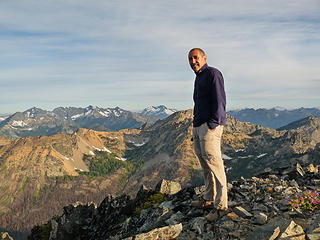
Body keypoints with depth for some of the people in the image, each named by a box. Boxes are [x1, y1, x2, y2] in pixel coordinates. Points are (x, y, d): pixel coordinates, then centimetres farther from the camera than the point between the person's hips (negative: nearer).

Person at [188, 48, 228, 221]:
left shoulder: (212, 73, -6)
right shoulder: (198, 78, 23)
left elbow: (219, 100, -15)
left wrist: (212, 125, -20)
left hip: (210, 125, -10)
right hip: (198, 126, 10)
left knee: (214, 164, -11)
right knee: (205, 164, 12)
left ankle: (221, 206, -8)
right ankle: (209, 199, 21)